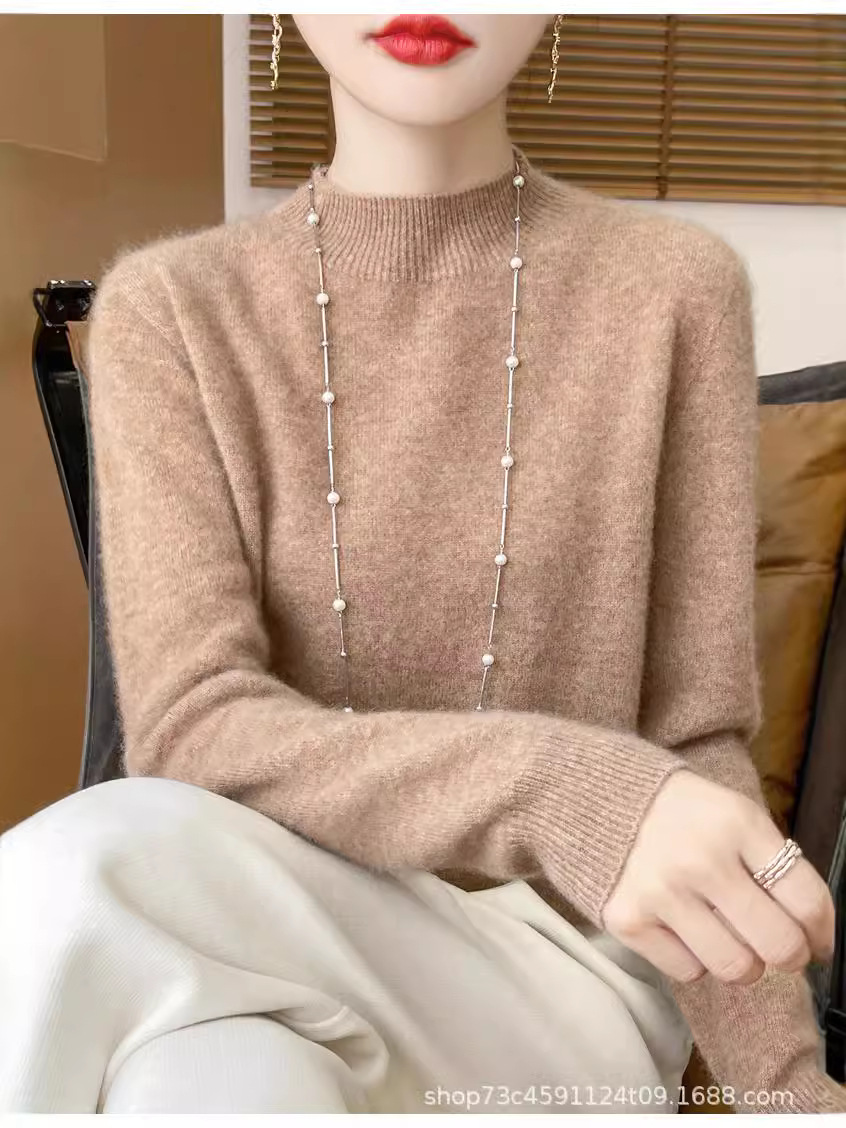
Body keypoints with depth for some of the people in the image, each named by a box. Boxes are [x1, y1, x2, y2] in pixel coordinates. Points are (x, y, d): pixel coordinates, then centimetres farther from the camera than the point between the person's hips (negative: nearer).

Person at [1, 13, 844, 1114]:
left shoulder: (673, 287, -3)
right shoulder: (169, 309, -2)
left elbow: (695, 744, -3)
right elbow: (190, 732, -13)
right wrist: (564, 792, -29)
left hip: (567, 989, 0)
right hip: (275, 954, 1)